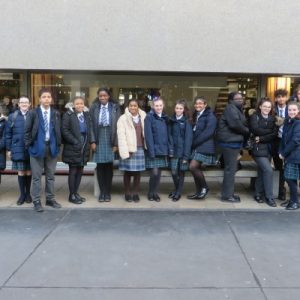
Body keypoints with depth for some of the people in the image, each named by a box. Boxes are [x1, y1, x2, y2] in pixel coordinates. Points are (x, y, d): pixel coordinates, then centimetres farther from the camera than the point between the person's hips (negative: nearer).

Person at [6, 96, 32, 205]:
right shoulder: (12, 116, 4)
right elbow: (8, 134, 5)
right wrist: (9, 149, 2)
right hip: (18, 149, 1)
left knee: (29, 171, 9)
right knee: (21, 171, 5)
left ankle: (28, 193, 22)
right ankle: (22, 194, 16)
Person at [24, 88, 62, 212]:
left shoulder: (56, 114, 6)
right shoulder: (33, 113, -3)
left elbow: (58, 131, 9)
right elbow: (27, 130, -2)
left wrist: (58, 144, 2)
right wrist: (29, 145, -7)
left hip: (52, 147, 3)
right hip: (37, 147, -3)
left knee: (50, 176, 11)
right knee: (36, 176, 3)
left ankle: (50, 199, 22)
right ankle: (36, 201, 10)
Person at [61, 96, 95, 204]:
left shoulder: (87, 115, 11)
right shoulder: (68, 115, -7)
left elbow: (90, 130, 12)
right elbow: (65, 130, -13)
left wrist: (92, 141, -3)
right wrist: (75, 142, -17)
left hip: (84, 148, 6)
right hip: (73, 148, -6)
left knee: (80, 171, 12)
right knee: (73, 171, 1)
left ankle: (76, 192, 23)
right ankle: (72, 195, 11)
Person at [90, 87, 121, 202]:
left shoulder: (115, 108, 1)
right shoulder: (94, 108, 5)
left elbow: (118, 125, -1)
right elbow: (91, 125, 3)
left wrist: (116, 143, -7)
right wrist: (92, 141, -6)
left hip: (110, 140, -1)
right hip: (98, 140, 1)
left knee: (109, 166, 4)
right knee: (100, 166, 4)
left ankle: (108, 192, 14)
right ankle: (102, 192, 13)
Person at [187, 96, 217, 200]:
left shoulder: (210, 116, -9)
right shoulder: (196, 115, 16)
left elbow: (208, 132, -18)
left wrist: (194, 142, -15)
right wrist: (192, 143, -1)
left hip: (204, 146, -8)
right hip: (196, 146, 8)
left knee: (193, 167, -16)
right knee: (196, 168, 6)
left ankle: (204, 187, 3)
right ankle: (199, 192, 16)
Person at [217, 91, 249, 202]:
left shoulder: (238, 109, 21)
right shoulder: (231, 108, -11)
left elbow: (242, 124, 17)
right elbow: (235, 124, -23)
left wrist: (245, 132, -3)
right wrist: (247, 131, -9)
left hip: (233, 141, 10)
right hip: (230, 142, -10)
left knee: (231, 168, 14)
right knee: (230, 169, -7)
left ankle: (229, 193, 22)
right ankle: (227, 195, -2)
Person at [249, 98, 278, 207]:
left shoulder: (272, 118, 10)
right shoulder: (254, 117, 0)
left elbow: (275, 134, -3)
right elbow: (255, 130, -17)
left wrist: (261, 138, -14)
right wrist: (269, 131, -8)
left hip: (268, 149, 5)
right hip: (258, 148, -5)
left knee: (262, 171, 9)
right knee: (268, 170, -14)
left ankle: (258, 194, 22)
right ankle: (269, 197, -4)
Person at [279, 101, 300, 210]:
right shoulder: (287, 122, 11)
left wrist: (284, 153, -12)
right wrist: (281, 151, 0)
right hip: (288, 155, 7)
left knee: (290, 178, -5)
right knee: (289, 178, 12)